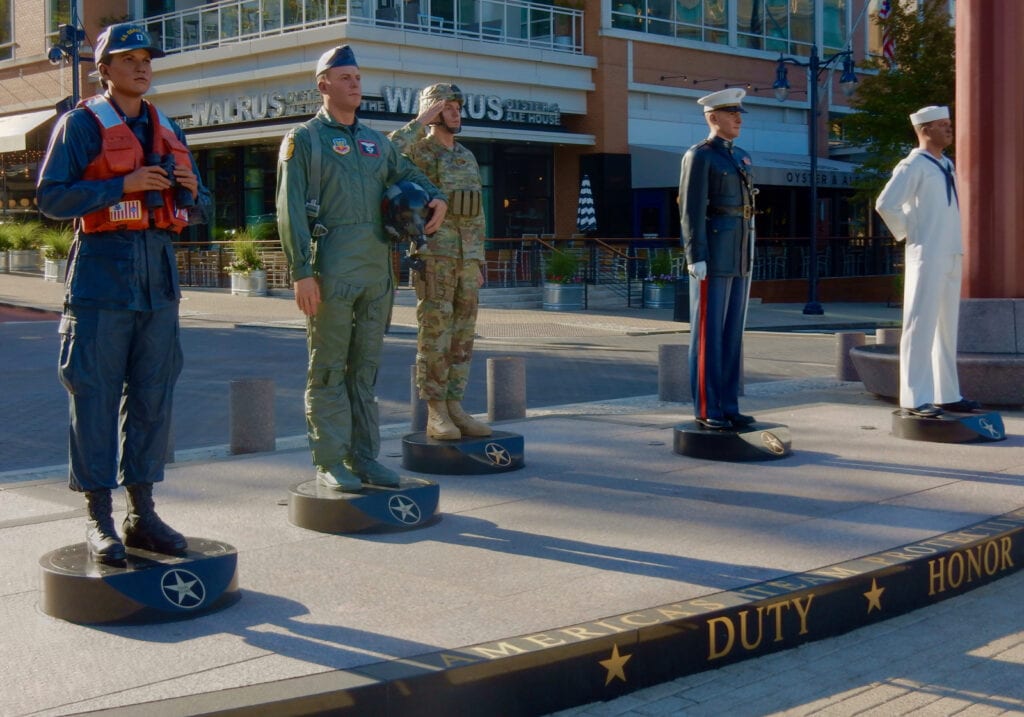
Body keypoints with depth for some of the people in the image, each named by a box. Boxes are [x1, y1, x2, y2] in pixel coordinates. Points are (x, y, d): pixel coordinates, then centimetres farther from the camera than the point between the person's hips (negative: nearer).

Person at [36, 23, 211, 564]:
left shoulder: (168, 131, 18)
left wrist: (191, 191, -2)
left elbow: (199, 210, 21)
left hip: (159, 277, 6)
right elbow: (50, 197, -8)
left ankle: (143, 514, 14)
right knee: (95, 396, -5)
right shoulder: (81, 124, 1)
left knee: (153, 397, 6)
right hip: (102, 275, -5)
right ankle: (99, 521, 2)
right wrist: (123, 185, -16)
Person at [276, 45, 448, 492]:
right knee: (328, 371, -1)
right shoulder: (304, 140, 0)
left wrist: (437, 198, 7)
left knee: (365, 368, 9)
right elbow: (291, 211, -6)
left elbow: (409, 174, 31)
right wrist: (301, 272, -15)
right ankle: (330, 463, 3)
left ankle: (364, 457, 15)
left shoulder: (377, 142, 18)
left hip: (377, 271, 6)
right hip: (331, 271, -6)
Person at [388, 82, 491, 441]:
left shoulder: (467, 158, 17)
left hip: (465, 259, 6)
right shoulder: (417, 153, -3)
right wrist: (421, 121, -19)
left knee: (461, 335, 5)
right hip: (432, 256, -6)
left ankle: (454, 409, 10)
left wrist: (479, 263, 16)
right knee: (435, 335, -7)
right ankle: (435, 415, -1)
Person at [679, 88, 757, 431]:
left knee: (732, 334, 8)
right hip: (712, 257, -8)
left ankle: (728, 407, 13)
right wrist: (696, 258, -20)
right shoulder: (698, 156, -8)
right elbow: (691, 210, -14)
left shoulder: (741, 157, 18)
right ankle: (707, 410, 0)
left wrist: (748, 256, 19)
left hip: (738, 257, 8)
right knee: (709, 334, -5)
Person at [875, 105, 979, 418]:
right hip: (927, 256, -8)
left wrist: (955, 243, 16)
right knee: (921, 326, -7)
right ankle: (915, 398, -5)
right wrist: (906, 233, -11)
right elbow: (885, 204, -21)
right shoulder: (913, 166, -11)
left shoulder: (946, 164, 16)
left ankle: (948, 395, 19)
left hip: (952, 256, 9)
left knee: (947, 327, 12)